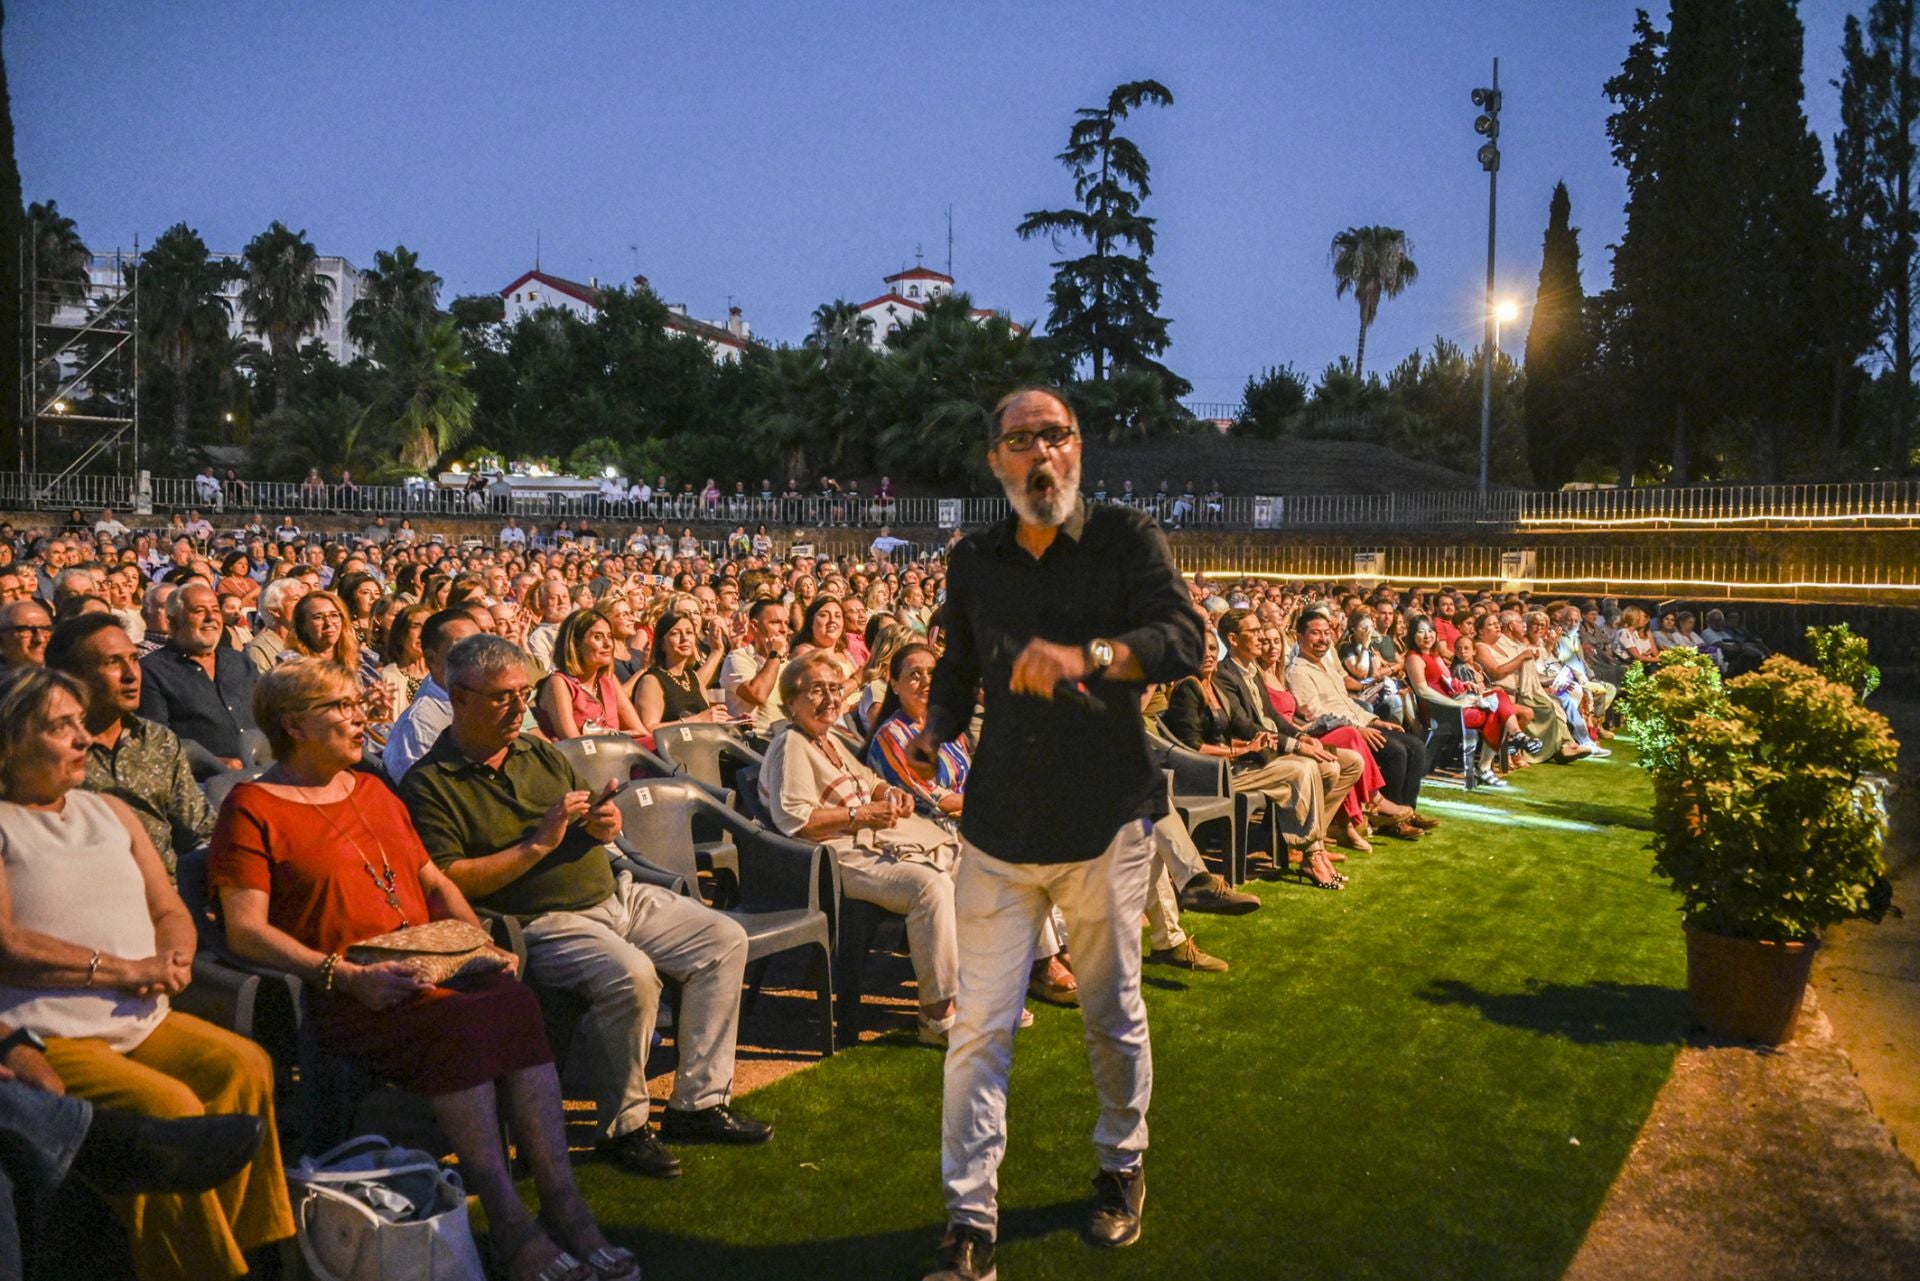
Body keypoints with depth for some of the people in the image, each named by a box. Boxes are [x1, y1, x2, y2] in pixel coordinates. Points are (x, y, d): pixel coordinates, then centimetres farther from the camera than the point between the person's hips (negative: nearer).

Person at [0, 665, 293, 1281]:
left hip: (143, 1021, 6)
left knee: (245, 1066, -18)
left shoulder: (110, 811, 19)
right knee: (169, 1107, -27)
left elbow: (171, 911, 18)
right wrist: (122, 969, -14)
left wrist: (171, 962, -5)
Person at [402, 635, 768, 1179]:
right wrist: (537, 844, -18)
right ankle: (623, 1126, -10)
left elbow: (597, 816, 24)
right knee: (630, 974, -33)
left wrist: (606, 823, -1)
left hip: (616, 896, 8)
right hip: (541, 923, -8)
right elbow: (446, 882, -17)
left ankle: (697, 1103, 5)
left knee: (724, 939, 0)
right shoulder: (429, 785, -7)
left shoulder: (540, 753, 15)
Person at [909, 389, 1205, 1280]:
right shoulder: (974, 561, 8)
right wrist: (935, 731, -1)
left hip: (1105, 816, -2)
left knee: (1113, 1014, 13)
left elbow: (1184, 638, -18)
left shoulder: (1126, 539, -3)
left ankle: (1122, 1166, 37)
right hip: (1000, 822, 2)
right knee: (978, 1027, 0)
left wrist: (1087, 656, -35)